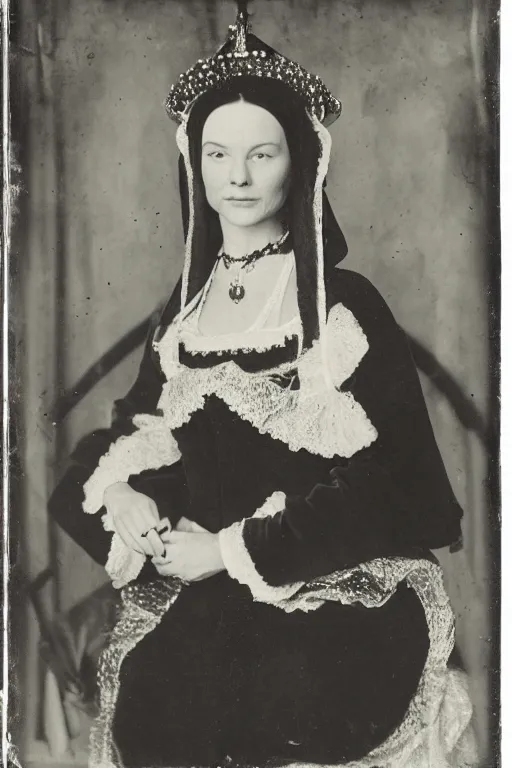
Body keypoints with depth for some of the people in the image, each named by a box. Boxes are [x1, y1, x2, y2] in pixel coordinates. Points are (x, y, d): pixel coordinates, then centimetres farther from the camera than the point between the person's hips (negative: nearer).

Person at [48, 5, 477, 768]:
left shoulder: (345, 305, -4)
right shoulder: (189, 303, 11)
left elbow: (375, 484, -9)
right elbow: (137, 424, 13)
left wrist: (233, 549, -13)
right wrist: (118, 492, -9)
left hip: (335, 590, -3)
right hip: (201, 590, 4)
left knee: (268, 703, -27)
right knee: (150, 697, -20)